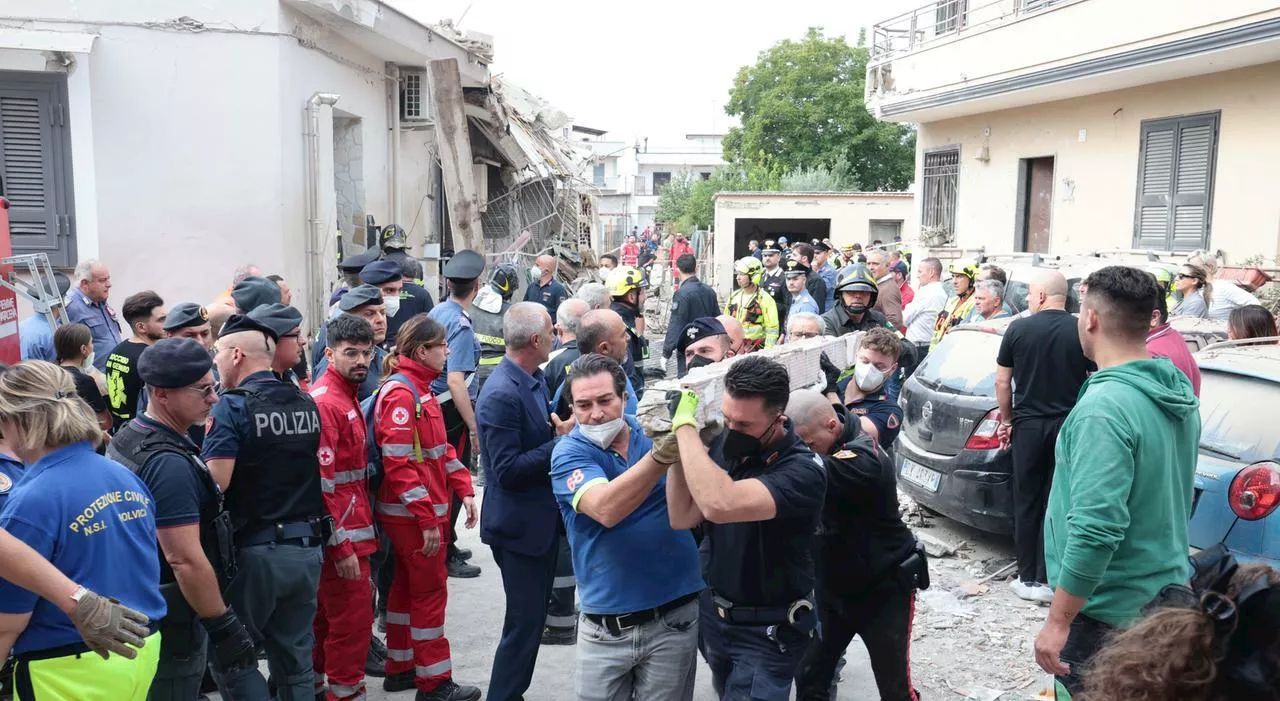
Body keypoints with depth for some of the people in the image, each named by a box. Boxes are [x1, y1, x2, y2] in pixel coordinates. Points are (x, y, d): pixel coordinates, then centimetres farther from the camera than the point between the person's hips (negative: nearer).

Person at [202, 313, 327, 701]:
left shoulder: (232, 406, -12)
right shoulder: (306, 403, 7)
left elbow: (215, 482, -21)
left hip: (256, 551, -6)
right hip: (307, 549, 6)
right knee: (296, 663, 14)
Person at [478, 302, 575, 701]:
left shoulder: (534, 379, 6)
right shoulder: (502, 394, -24)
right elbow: (507, 470, -25)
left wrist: (560, 431, -6)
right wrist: (561, 442, -22)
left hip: (541, 517, 10)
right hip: (520, 524, -10)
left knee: (532, 618, 20)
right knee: (524, 623, 0)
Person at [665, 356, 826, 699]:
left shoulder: (803, 470, -28)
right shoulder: (724, 446, -7)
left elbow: (719, 505, -43)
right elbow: (682, 518, -7)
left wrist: (685, 425, -34)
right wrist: (675, 450, -19)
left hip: (767, 631, -7)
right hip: (712, 613, 7)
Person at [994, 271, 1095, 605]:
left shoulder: (1019, 329, -4)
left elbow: (1002, 381, 1)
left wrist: (1006, 419, 12)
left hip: (1028, 426, 0)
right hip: (1069, 426, 0)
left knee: (1026, 504, 9)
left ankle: (1028, 579, 14)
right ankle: (1050, 581, 6)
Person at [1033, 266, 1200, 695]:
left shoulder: (1103, 407, -26)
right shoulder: (1177, 392, 2)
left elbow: (1095, 530, -30)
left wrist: (1057, 623, -22)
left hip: (1110, 611, -8)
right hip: (1166, 595, 9)